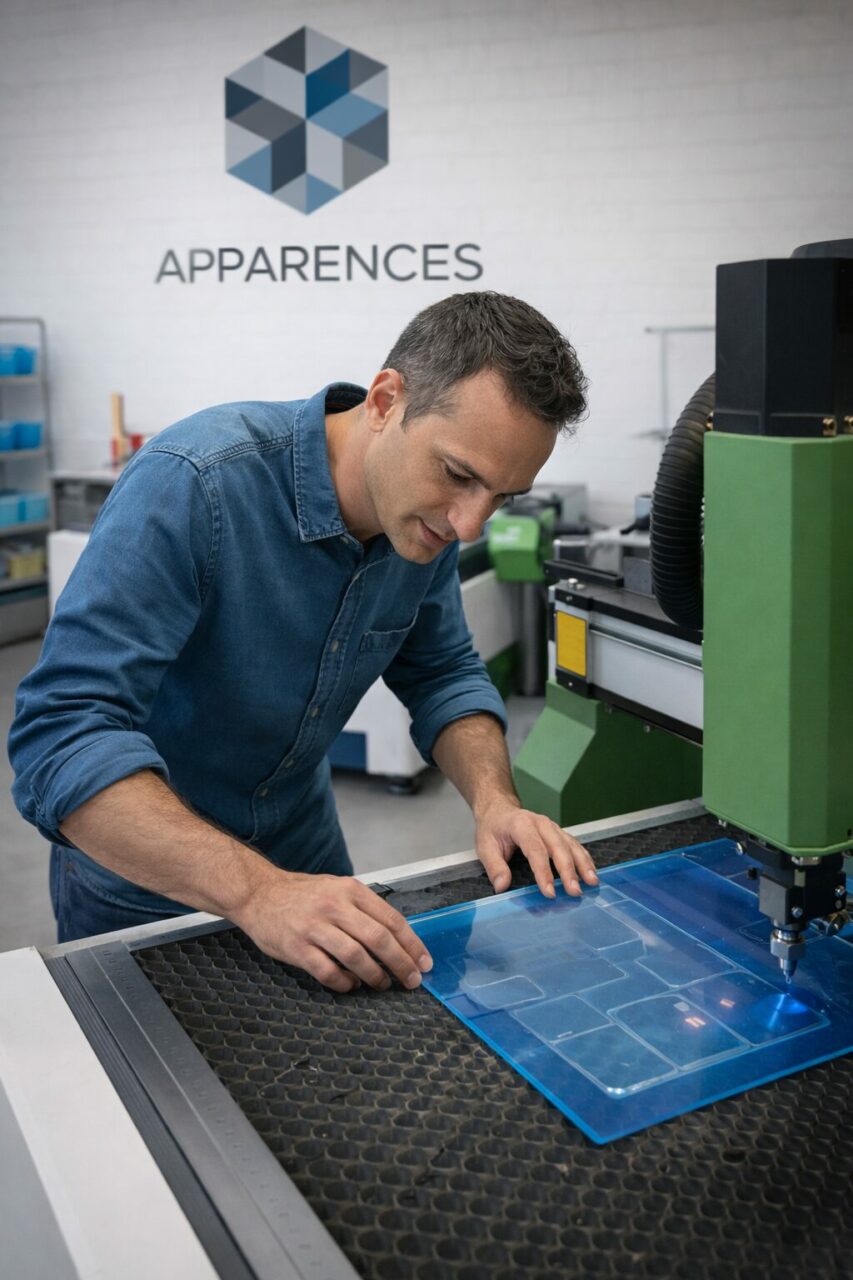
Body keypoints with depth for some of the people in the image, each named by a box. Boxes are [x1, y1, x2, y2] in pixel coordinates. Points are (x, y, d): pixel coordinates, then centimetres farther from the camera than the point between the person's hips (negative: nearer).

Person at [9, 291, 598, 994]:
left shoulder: (430, 516, -13)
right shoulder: (193, 483, -33)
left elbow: (444, 674, 1)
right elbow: (62, 733, -38)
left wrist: (496, 801, -18)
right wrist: (257, 893, -47)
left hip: (303, 851, 5)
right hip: (140, 879, -5)